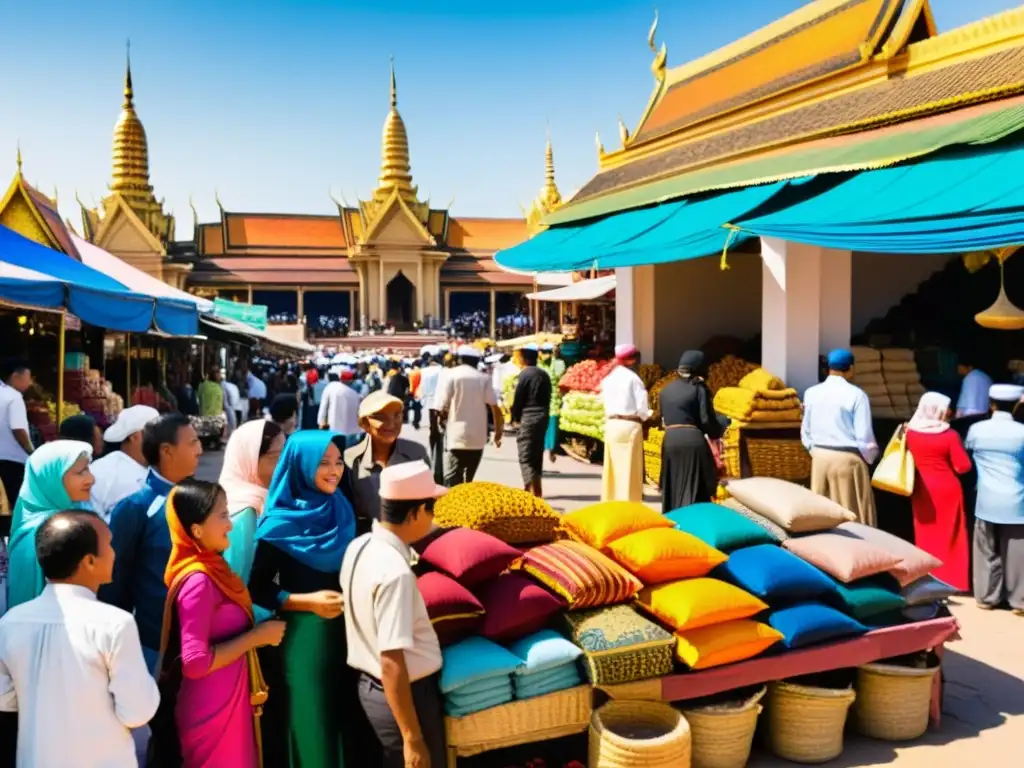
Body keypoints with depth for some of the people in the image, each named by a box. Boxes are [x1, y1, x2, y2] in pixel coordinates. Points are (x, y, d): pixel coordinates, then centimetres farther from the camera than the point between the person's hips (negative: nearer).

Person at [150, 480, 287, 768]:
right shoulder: (198, 580, -23)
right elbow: (196, 662, -26)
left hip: (227, 703, 9)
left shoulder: (211, 568, 4)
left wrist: (258, 631, 2)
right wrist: (257, 636, -19)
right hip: (211, 711, -8)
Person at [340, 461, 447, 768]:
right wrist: (413, 739, -23)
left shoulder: (359, 547, -2)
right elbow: (393, 663, -28)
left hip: (370, 685, 8)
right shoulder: (395, 571, -28)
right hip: (405, 694, -8)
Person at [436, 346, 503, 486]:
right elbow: (495, 407, 2)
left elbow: (441, 408, -8)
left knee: (452, 482, -6)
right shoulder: (484, 379, 7)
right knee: (469, 480, 17)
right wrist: (498, 431, 12)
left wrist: (444, 418, 13)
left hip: (456, 436, -4)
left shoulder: (450, 375, -2)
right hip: (478, 437, 4)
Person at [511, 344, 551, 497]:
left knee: (526, 457, -5)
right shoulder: (544, 374, 12)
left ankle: (533, 492, -14)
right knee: (537, 455, 16)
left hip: (528, 418, -8)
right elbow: (548, 397, 12)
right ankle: (536, 491, 24)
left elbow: (518, 398, -8)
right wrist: (544, 413, 15)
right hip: (542, 417, 8)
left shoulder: (525, 374, -11)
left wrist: (516, 417, 5)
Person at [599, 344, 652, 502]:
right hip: (630, 426, -7)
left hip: (611, 425, 7)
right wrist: (649, 415, 7)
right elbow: (642, 408, -11)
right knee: (629, 470, -1)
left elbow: (606, 403, 9)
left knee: (613, 469, 13)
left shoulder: (608, 379, 10)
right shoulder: (633, 378, -9)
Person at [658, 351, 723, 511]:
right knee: (695, 489, 1)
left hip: (670, 440, 5)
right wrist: (717, 433, 11)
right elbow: (707, 419, -8)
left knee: (672, 487, 14)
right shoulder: (699, 388, -4)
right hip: (693, 440, -5)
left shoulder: (667, 389, 11)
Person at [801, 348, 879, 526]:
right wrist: (870, 456, 5)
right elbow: (864, 435, -12)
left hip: (820, 458, 5)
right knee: (853, 516, 4)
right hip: (848, 459, -4)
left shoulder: (811, 393, 1)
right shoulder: (856, 395, -13)